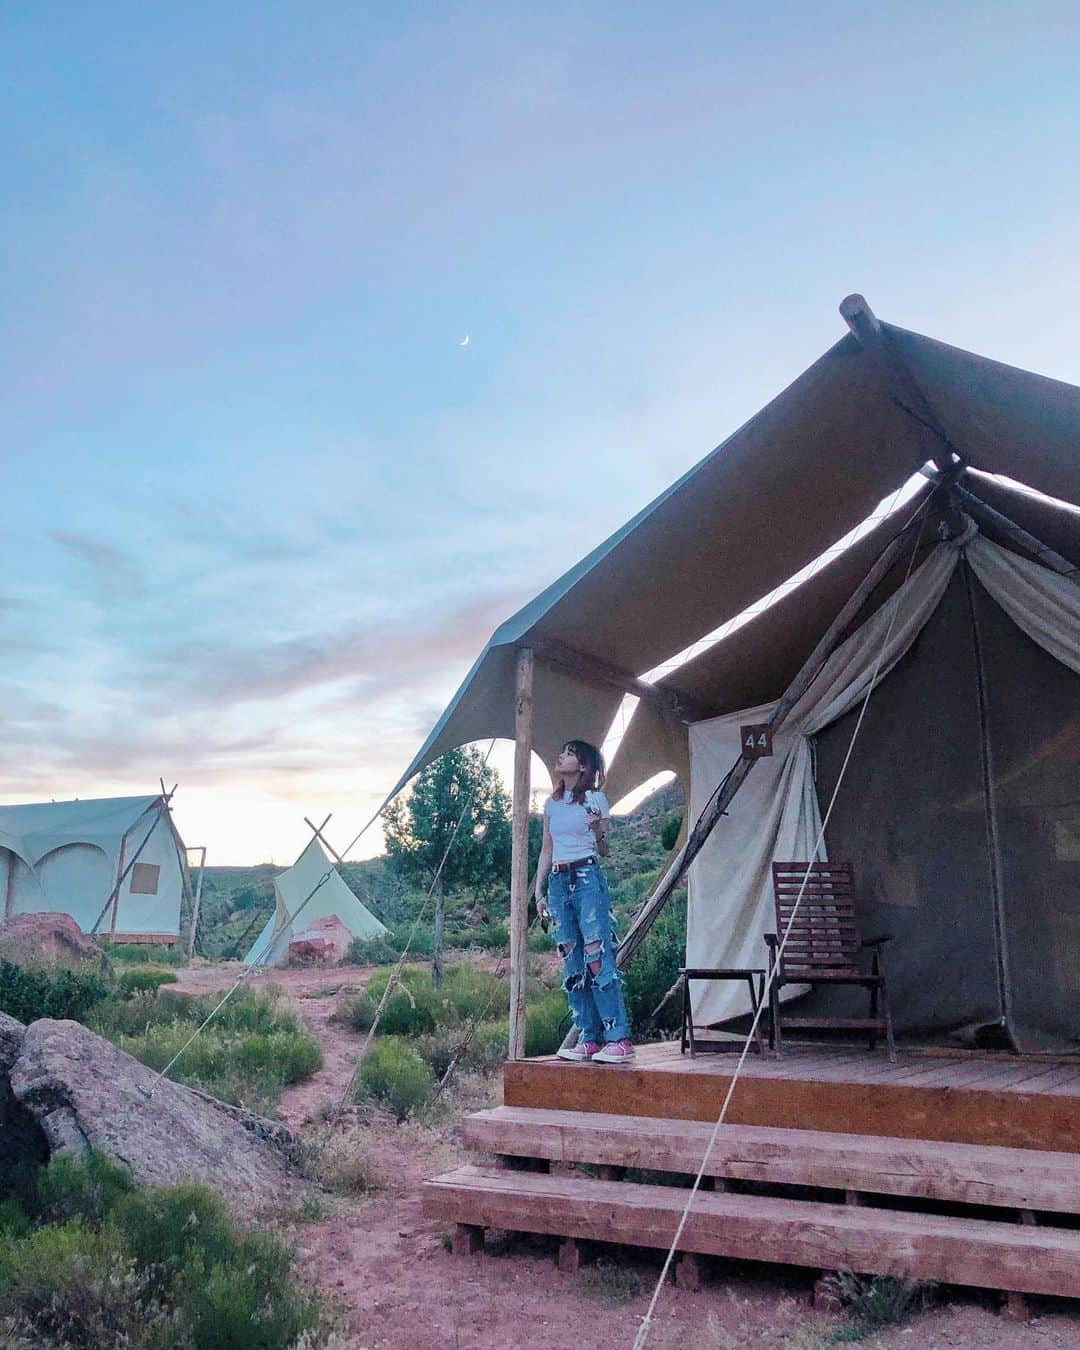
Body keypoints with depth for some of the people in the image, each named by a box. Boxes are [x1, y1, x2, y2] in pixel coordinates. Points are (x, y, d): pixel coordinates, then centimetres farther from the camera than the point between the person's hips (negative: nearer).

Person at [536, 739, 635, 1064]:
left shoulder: (595, 799, 1)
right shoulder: (552, 803, 15)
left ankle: (619, 1040, -9)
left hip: (587, 878, -6)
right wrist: (538, 891, 14)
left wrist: (598, 832, -20)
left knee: (598, 958, -11)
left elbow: (604, 850, 1)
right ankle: (589, 1039, 11)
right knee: (573, 964, 5)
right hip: (558, 882, 6)